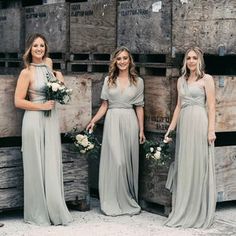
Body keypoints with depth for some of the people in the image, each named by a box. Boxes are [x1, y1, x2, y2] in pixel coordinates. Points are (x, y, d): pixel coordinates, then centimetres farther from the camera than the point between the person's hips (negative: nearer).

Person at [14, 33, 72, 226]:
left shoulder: (49, 63, 8)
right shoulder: (26, 72, -9)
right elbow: (18, 101, -11)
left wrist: (58, 76, 11)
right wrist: (42, 106, -13)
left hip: (52, 120, 6)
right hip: (35, 121, -6)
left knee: (52, 165, 8)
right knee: (36, 166, 0)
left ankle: (54, 210, 16)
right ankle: (38, 213, 10)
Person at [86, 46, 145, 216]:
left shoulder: (138, 81, 7)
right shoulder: (109, 80, 8)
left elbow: (139, 107, 8)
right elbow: (104, 105, 9)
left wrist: (141, 130, 4)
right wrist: (93, 121, -1)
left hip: (130, 122, 1)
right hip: (112, 122, 0)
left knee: (128, 161, 4)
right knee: (115, 160, -7)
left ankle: (129, 201, 15)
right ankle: (113, 203, 2)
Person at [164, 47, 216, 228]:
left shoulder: (206, 79, 0)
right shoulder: (181, 80, 16)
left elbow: (211, 106, -6)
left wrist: (211, 130, -13)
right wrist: (171, 128, 13)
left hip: (199, 124, -6)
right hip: (184, 125, 6)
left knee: (199, 166, -2)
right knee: (184, 167, 7)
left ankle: (200, 214, 6)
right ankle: (184, 212, 15)